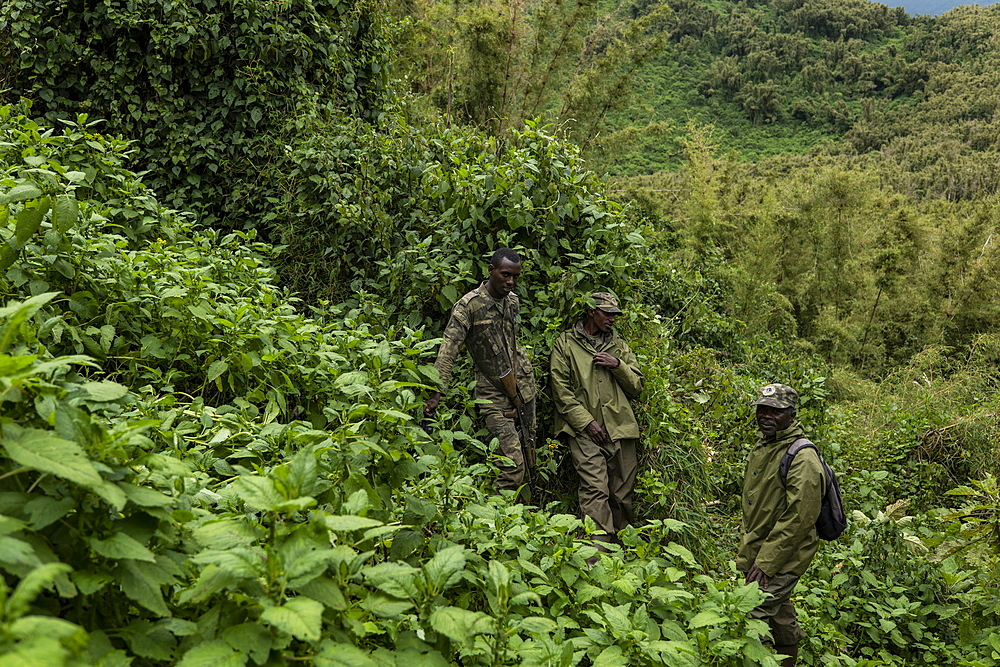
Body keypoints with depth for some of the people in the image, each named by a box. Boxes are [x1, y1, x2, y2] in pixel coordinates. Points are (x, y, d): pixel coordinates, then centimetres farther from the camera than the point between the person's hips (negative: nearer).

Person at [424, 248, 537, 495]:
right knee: (513, 464, -14)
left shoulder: (513, 301, 6)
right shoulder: (469, 305, -15)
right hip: (493, 394, -6)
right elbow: (448, 350, -21)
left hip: (524, 387, 7)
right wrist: (437, 393, -30)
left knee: (528, 457, 11)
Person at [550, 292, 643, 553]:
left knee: (622, 493, 4)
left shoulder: (619, 345, 19)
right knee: (595, 488, -18)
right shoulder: (566, 343, 8)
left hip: (621, 427, 4)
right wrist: (586, 422, -8)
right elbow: (561, 390, 1)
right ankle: (597, 552, -19)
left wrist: (618, 365, -3)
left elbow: (636, 387, 16)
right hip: (584, 430, -4)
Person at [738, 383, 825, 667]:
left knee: (754, 617, -11)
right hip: (757, 551, 9)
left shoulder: (802, 457, -19)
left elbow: (799, 518, -23)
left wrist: (766, 561, -22)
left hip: (782, 558, -9)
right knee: (779, 614, 22)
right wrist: (747, 550, 17)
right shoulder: (762, 447, 10)